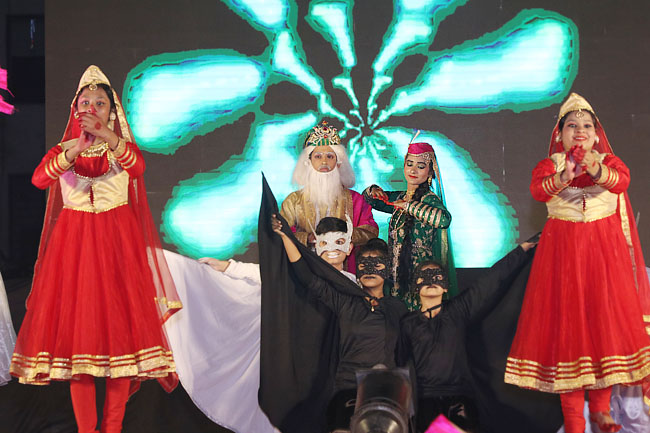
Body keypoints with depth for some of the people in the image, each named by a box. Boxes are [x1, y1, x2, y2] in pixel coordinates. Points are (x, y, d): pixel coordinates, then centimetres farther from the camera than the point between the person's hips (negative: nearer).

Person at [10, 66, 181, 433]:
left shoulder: (123, 147, 9)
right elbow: (39, 178, -12)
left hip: (117, 243, 0)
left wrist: (107, 137, -35)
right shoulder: (62, 149, 11)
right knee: (75, 324, -5)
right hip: (73, 243, 1)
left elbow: (138, 166, -17)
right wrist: (75, 151, -28)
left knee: (119, 323, -5)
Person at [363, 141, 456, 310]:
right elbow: (367, 199, 27)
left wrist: (408, 205, -24)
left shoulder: (429, 199, -10)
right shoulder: (399, 197, 11)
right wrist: (374, 191, 3)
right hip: (398, 275, 7)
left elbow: (444, 219, -33)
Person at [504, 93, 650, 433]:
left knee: (606, 317, 2)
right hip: (563, 250, -1)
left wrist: (595, 170, -40)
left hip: (605, 248, 1)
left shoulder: (608, 161, 7)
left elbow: (621, 180, -18)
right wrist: (563, 177, -40)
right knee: (566, 320, -4)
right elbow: (537, 189, -19)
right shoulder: (550, 164, 4)